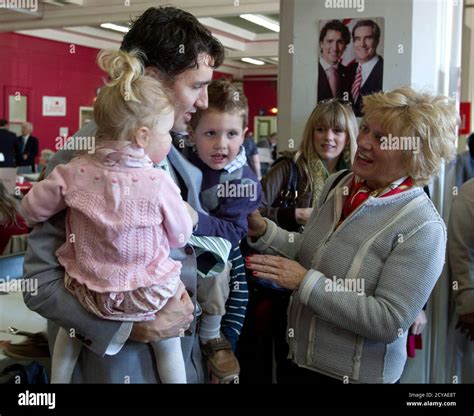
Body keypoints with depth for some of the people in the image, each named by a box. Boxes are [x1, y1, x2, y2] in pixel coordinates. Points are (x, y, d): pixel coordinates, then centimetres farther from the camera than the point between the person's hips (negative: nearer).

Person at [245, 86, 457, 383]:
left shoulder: (422, 228, -21)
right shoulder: (338, 185, -3)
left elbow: (389, 322, -24)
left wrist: (305, 281, -25)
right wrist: (263, 230, -7)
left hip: (359, 374, -5)